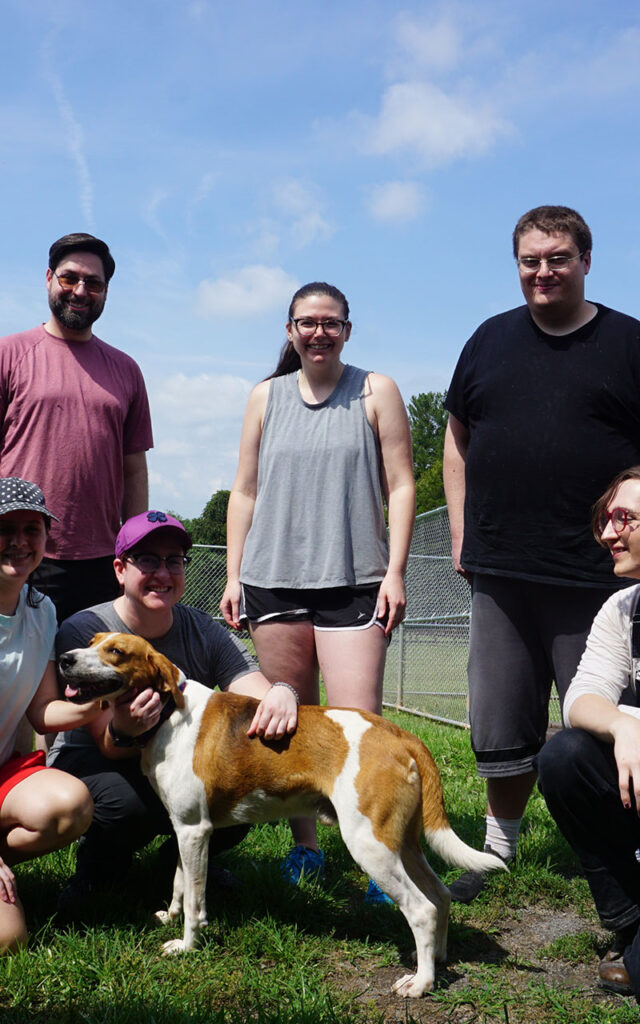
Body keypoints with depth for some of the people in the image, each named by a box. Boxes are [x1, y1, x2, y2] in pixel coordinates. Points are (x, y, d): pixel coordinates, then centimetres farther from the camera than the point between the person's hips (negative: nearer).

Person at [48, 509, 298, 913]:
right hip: (90, 762, -3)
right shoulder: (82, 631, -18)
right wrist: (125, 731, -48)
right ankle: (98, 865, 2)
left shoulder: (205, 632, -7)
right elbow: (109, 748, -22)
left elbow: (260, 699, -21)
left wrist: (282, 694, -47)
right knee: (126, 804, -36)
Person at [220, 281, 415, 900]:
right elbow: (245, 491, 16)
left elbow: (400, 486, 4)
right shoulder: (265, 397, 15)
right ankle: (304, 847, 18)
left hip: (354, 581, -3)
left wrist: (395, 572, -5)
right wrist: (233, 576, 10)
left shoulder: (375, 392, 7)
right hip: (273, 578, 3)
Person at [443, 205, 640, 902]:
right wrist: (461, 534, 10)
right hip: (498, 575, 3)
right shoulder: (491, 340, 12)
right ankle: (499, 850, 31)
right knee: (501, 732, 13)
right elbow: (457, 440, 18)